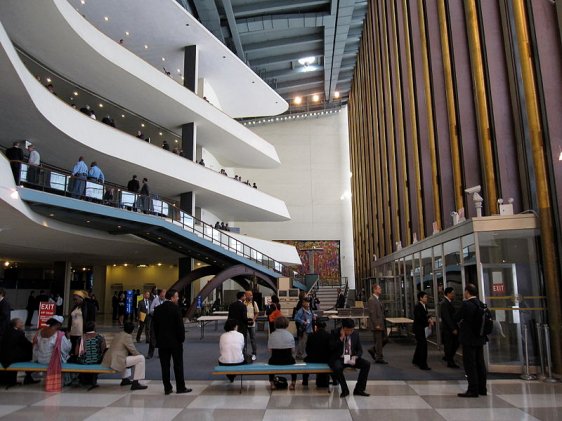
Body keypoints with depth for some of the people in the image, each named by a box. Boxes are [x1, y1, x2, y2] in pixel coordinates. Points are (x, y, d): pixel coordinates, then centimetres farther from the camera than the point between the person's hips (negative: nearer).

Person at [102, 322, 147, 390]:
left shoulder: (118, 334, 18)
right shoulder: (127, 336, -9)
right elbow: (133, 351, -9)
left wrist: (138, 354, 25)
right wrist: (140, 355, 10)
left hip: (109, 360, 10)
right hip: (116, 362, -10)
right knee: (141, 358, -6)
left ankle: (124, 379, 36)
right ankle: (135, 383, -7)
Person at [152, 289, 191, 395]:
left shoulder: (157, 309, 3)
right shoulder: (175, 308, -13)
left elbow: (155, 326, 7)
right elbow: (180, 325, -14)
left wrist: (158, 339, 13)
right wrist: (182, 338, -2)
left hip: (162, 342, 4)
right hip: (175, 341, -4)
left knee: (165, 366, 8)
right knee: (178, 365, 6)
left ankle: (167, 388, 11)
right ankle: (180, 388, 12)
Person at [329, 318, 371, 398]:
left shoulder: (355, 334, 3)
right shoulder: (335, 333, -8)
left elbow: (360, 350, 8)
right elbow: (331, 348, -18)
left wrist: (355, 357, -14)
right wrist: (341, 337, -23)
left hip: (351, 358, 4)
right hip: (338, 359, -4)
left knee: (367, 364, -18)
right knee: (337, 368, -37)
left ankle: (358, 389, -7)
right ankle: (345, 390, -12)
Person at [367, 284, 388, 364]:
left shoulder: (378, 299, 14)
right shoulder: (371, 300, -15)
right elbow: (372, 313, -19)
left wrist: (383, 323, 15)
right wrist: (376, 324, -21)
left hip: (381, 323, 9)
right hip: (376, 324, -9)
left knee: (384, 339, 13)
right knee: (378, 341, 0)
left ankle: (373, 350, 27)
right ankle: (379, 358, 10)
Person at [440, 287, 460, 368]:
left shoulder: (448, 302, 11)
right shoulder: (444, 303, -19)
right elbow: (446, 318, -23)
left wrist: (455, 327, 12)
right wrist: (453, 329, -21)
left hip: (452, 327, 9)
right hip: (447, 329, -9)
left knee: (456, 343, 15)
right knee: (448, 345, 2)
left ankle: (447, 357, 31)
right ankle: (450, 362, 13)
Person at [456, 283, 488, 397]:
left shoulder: (466, 304, -18)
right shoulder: (481, 304, 5)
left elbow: (457, 318, -13)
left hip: (469, 338, -8)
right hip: (480, 338, 8)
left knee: (470, 365, -1)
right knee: (480, 363, 14)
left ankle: (473, 390, 1)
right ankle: (482, 388, 22)